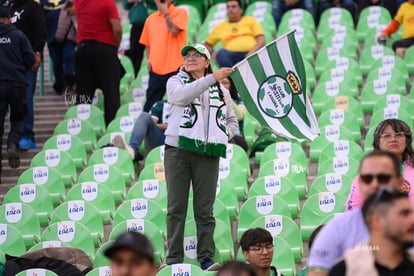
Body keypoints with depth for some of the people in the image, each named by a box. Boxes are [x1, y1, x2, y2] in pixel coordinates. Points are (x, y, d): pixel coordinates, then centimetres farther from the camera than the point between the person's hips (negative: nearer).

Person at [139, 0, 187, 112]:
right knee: (150, 107, 5)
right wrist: (149, 59, 6)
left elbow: (174, 31, -17)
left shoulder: (180, 13, 0)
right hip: (156, 69, 5)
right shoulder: (151, 19, 15)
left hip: (176, 68, -5)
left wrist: (165, 11, -7)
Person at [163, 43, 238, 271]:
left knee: (205, 209, 0)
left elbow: (232, 122, 23)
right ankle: (174, 258, 1)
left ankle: (206, 258, 1)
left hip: (208, 154, 2)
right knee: (176, 207, -1)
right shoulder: (175, 82, 8)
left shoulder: (221, 90, 17)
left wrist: (223, 136, 2)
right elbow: (182, 95, -16)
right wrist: (211, 79, -24)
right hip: (178, 150, -2)